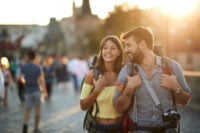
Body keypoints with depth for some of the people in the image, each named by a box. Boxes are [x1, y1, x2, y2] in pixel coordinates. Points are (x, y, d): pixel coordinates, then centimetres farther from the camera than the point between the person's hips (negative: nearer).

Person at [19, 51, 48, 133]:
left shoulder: (23, 67, 0)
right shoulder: (37, 68, -5)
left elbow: (20, 78, 10)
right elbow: (41, 80, -9)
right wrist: (45, 92, -4)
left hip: (28, 91, 1)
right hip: (36, 90, -1)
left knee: (27, 110, 4)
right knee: (37, 109, 12)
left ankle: (25, 124, -23)